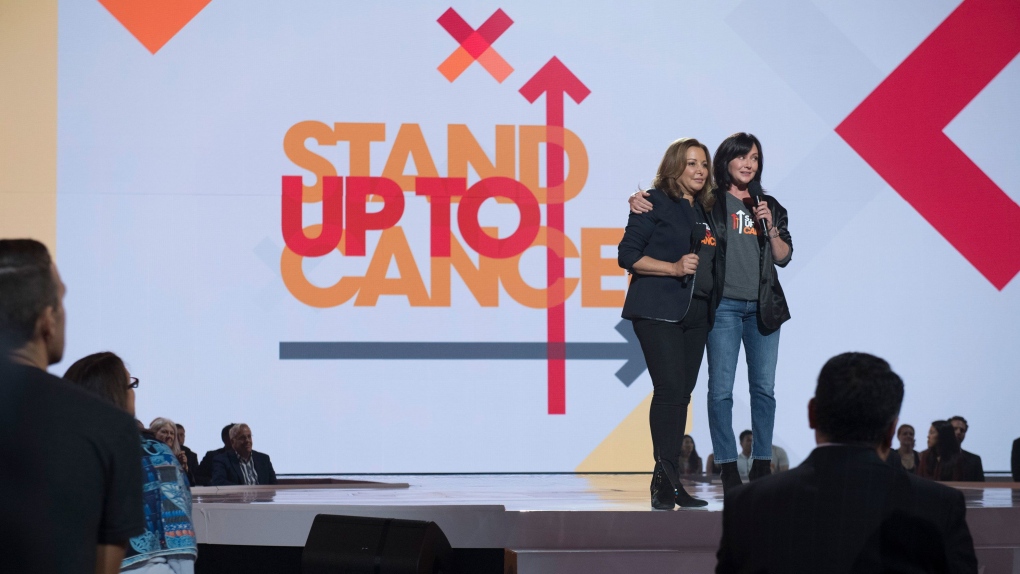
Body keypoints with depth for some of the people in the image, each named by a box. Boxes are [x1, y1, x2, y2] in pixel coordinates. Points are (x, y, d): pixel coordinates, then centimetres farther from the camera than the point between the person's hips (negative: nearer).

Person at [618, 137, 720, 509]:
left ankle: (670, 484, 9)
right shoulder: (655, 202, -3)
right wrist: (674, 268, -16)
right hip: (658, 311, -7)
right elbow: (628, 255, -9)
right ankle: (666, 480, -14)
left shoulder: (704, 211, 18)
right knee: (670, 389, -15)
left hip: (695, 313, 7)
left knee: (682, 394, 6)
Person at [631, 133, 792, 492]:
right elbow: (661, 204, 2)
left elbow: (784, 257, 11)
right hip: (724, 304, -3)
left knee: (764, 387, 4)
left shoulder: (770, 206, 14)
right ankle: (728, 467, 1)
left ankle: (762, 465, 12)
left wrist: (770, 228, -5)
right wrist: (638, 199, -18)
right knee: (721, 388, -5)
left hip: (764, 305, 4)